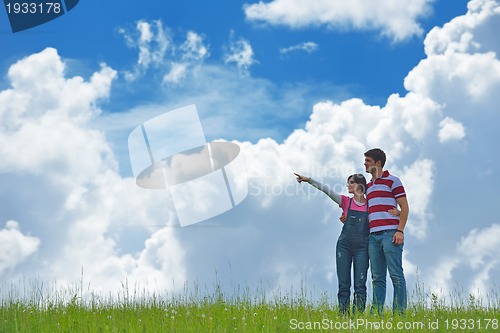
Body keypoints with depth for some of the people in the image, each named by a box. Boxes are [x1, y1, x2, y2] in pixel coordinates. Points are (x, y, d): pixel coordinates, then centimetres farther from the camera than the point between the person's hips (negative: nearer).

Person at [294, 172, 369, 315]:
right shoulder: (346, 202, 8)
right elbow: (326, 190, -3)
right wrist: (309, 180, -12)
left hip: (362, 247, -1)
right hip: (344, 245, 1)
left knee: (360, 285, -4)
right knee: (343, 285, -1)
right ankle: (343, 316, 0)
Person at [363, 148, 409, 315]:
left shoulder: (392, 180, 4)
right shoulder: (368, 186, 24)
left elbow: (404, 207, -1)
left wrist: (400, 231, -11)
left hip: (390, 233, -7)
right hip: (373, 235, 7)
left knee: (396, 275, -7)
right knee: (377, 277, 4)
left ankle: (399, 313, -7)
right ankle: (376, 313, 3)